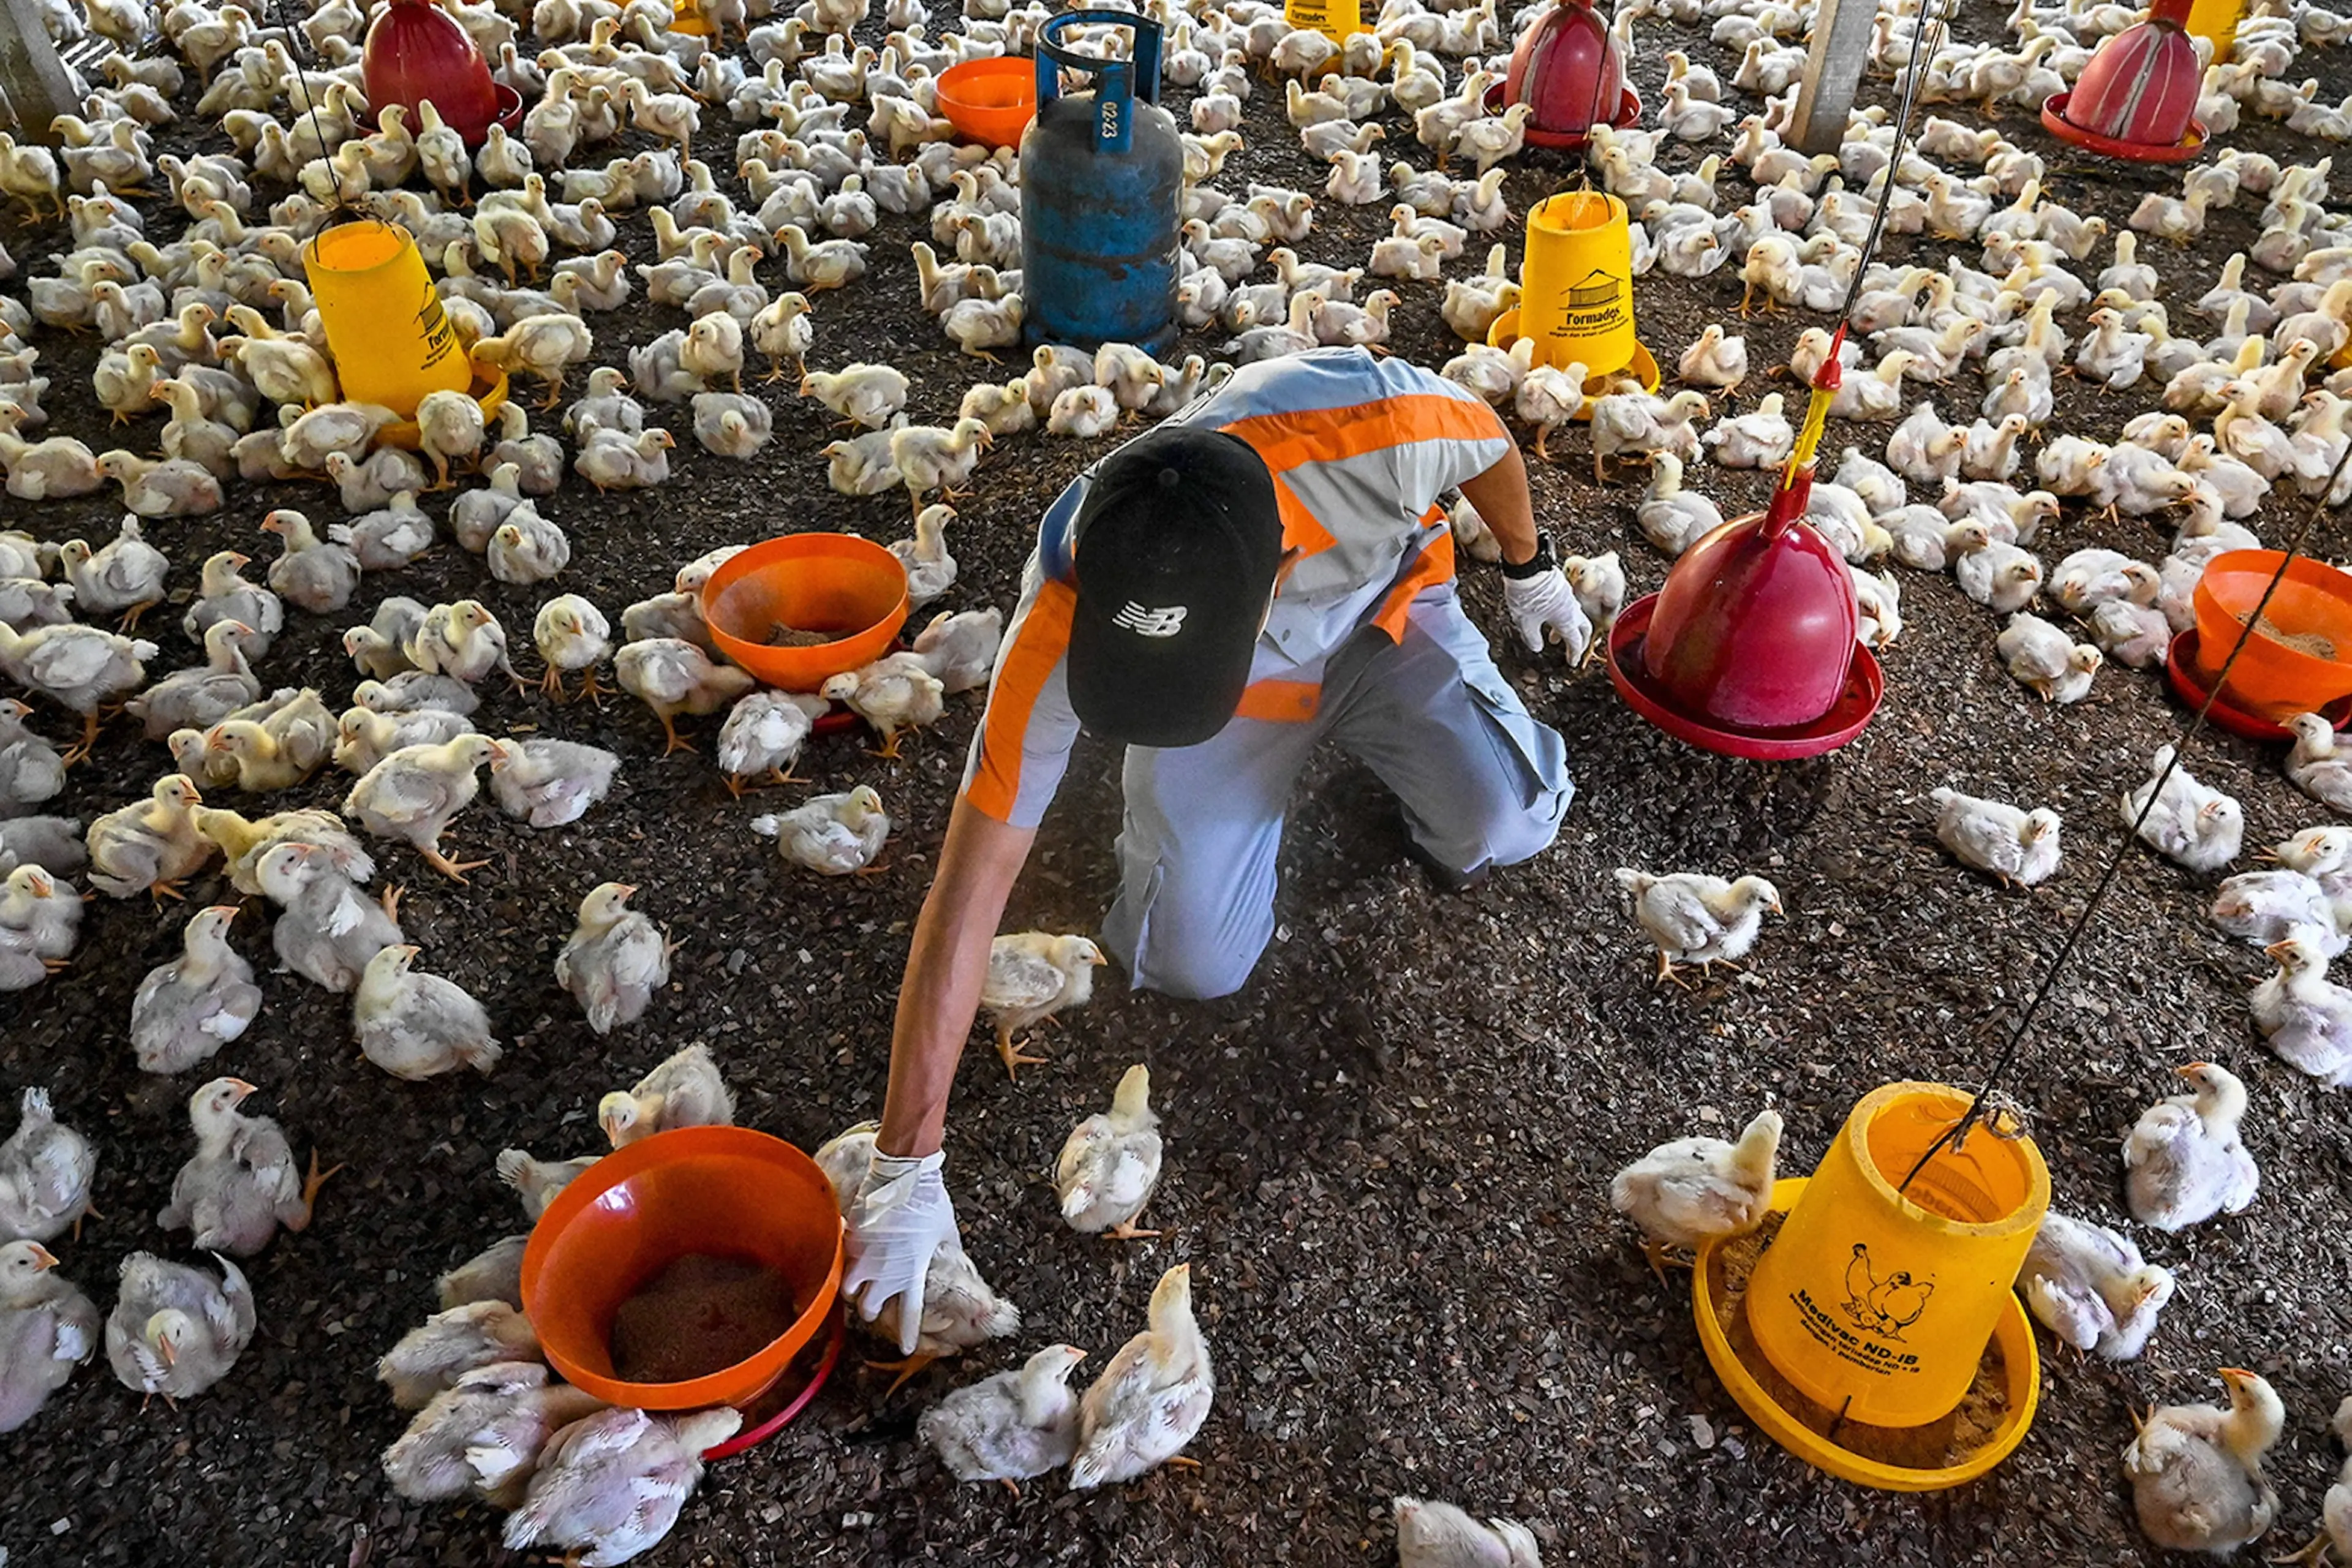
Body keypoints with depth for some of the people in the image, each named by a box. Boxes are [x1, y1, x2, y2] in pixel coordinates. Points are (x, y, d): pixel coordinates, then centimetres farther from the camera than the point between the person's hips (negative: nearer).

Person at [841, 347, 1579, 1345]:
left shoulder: (1377, 425, -41)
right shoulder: (1059, 623, -38)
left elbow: (1489, 439, -14)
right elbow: (971, 888, -33)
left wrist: (1529, 568, 7)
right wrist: (906, 1168, -31)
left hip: (1386, 616, 0)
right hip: (1245, 699, 0)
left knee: (1499, 827, -24)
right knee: (1196, 966, -14)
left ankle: (1381, 739, 11)